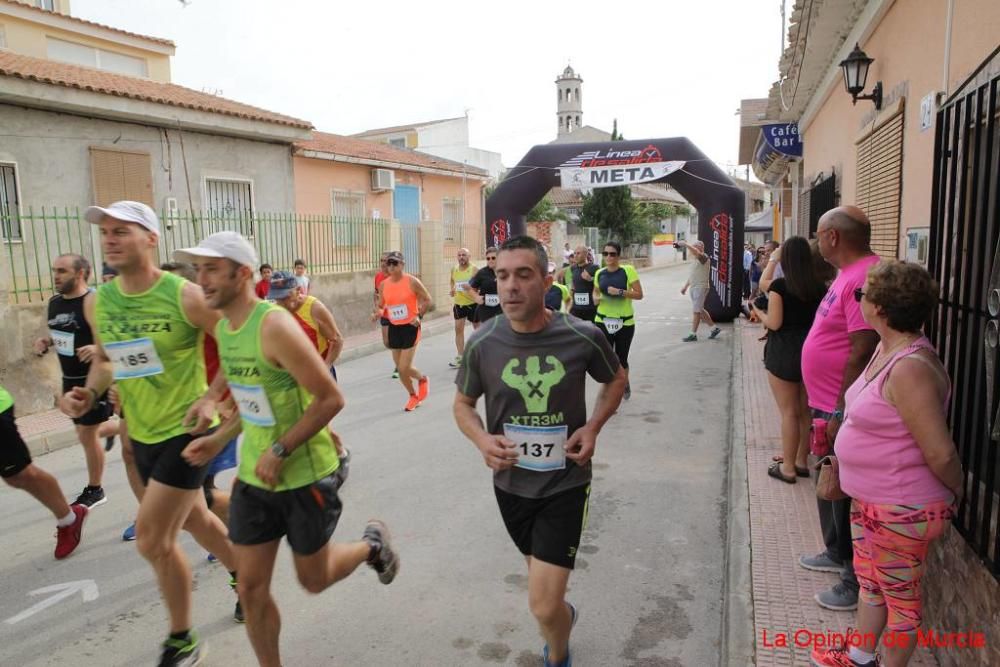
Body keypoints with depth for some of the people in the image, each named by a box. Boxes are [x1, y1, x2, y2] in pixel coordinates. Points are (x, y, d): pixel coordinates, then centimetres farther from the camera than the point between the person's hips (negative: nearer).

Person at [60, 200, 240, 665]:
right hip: (141, 435, 7)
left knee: (152, 540, -5)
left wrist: (213, 399, -20)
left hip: (185, 431, -6)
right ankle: (243, 574, 49)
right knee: (194, 519, 22)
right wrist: (89, 392, -4)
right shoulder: (96, 303, -1)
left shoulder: (185, 296, -19)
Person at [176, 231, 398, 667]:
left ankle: (371, 545, 41)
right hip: (253, 477, 7)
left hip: (305, 476, -7)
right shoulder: (223, 328, 4)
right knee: (251, 589, 10)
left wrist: (280, 452, -23)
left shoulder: (275, 326, -23)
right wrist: (219, 439, 7)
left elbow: (330, 399, -23)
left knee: (313, 580, 13)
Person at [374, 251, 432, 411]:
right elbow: (380, 306, 13)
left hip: (410, 327, -5)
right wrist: (378, 311, -9)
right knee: (400, 368, 10)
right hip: (394, 328, 5)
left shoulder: (412, 281, -10)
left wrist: (419, 316, -13)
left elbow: (427, 300, -3)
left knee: (404, 368, -9)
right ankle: (413, 396, 32)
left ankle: (423, 380, 23)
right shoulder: (383, 285, 3)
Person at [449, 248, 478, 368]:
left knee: (478, 328, 11)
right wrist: (451, 289, 2)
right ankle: (460, 357, 2)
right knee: (458, 329, -1)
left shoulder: (474, 269, -11)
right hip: (458, 304, 4)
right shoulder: (454, 269, 4)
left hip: (472, 303, -4)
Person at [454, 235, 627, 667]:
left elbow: (616, 379, 4)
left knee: (543, 607, -5)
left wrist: (593, 426, -12)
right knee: (541, 571, 27)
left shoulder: (583, 337, -17)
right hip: (510, 483, 3)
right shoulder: (482, 344, -13)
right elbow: (463, 404, 3)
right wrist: (482, 439, -17)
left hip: (565, 483, -3)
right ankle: (562, 615, 62)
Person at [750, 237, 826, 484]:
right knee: (806, 410, 15)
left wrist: (759, 314, 4)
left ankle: (788, 468, 9)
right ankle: (801, 461, 27)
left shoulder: (780, 285, -13)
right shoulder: (819, 286, 2)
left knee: (789, 412, 1)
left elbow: (774, 323, -14)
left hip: (784, 353, -5)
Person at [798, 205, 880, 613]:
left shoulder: (864, 277, -23)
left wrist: (840, 413, -24)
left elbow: (862, 353, -27)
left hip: (843, 409, -10)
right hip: (828, 403, 10)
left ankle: (858, 579, 18)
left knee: (846, 493, 3)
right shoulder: (849, 273, 11)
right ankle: (838, 552, 41)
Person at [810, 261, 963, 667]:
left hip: (902, 510, -9)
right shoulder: (887, 349, 0)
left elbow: (941, 453, -26)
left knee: (900, 594, 13)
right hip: (870, 499, 9)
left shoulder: (910, 368, -30)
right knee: (869, 580, 25)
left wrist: (957, 492, -8)